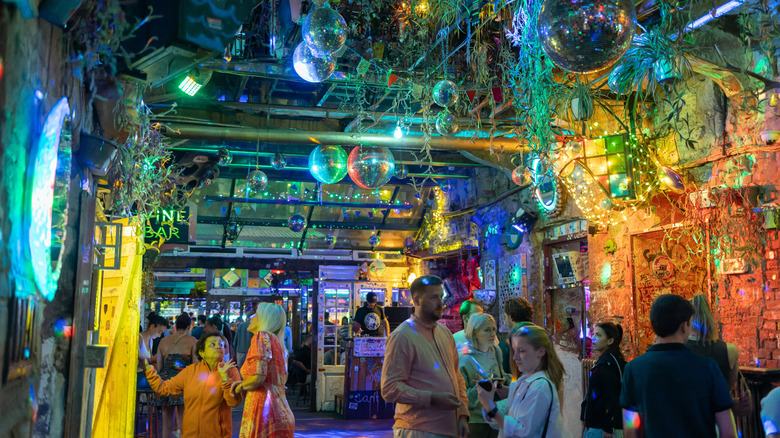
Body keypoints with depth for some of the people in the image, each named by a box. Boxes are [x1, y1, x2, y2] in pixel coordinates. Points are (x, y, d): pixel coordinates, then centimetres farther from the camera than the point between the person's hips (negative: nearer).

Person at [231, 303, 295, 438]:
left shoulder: (262, 336, -6)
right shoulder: (278, 342, 17)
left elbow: (258, 377, -17)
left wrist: (239, 388, 2)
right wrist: (243, 385, 16)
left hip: (264, 412, -8)